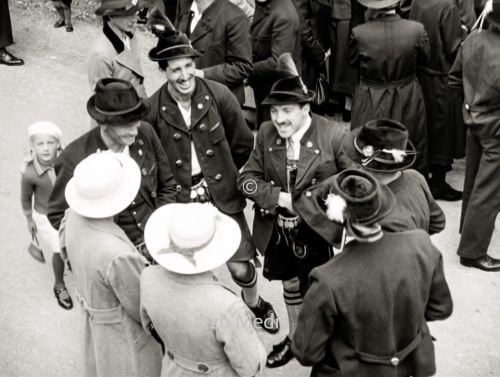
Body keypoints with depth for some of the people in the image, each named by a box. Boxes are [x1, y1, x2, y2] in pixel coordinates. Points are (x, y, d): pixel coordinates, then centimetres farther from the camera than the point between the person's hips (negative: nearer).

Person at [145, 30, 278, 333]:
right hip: (179, 201, 0)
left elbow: (243, 145, 2)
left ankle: (254, 303, 38)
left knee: (240, 268, 5)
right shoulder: (153, 109, -14)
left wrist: (223, 177, 8)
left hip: (223, 197, 1)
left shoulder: (219, 95, -11)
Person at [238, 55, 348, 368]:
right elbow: (247, 179, -3)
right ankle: (294, 337, 49)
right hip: (277, 232, 4)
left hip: (315, 234, -4)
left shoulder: (334, 136, -18)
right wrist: (279, 197, -17)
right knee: (289, 284, 25)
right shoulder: (266, 133, -5)